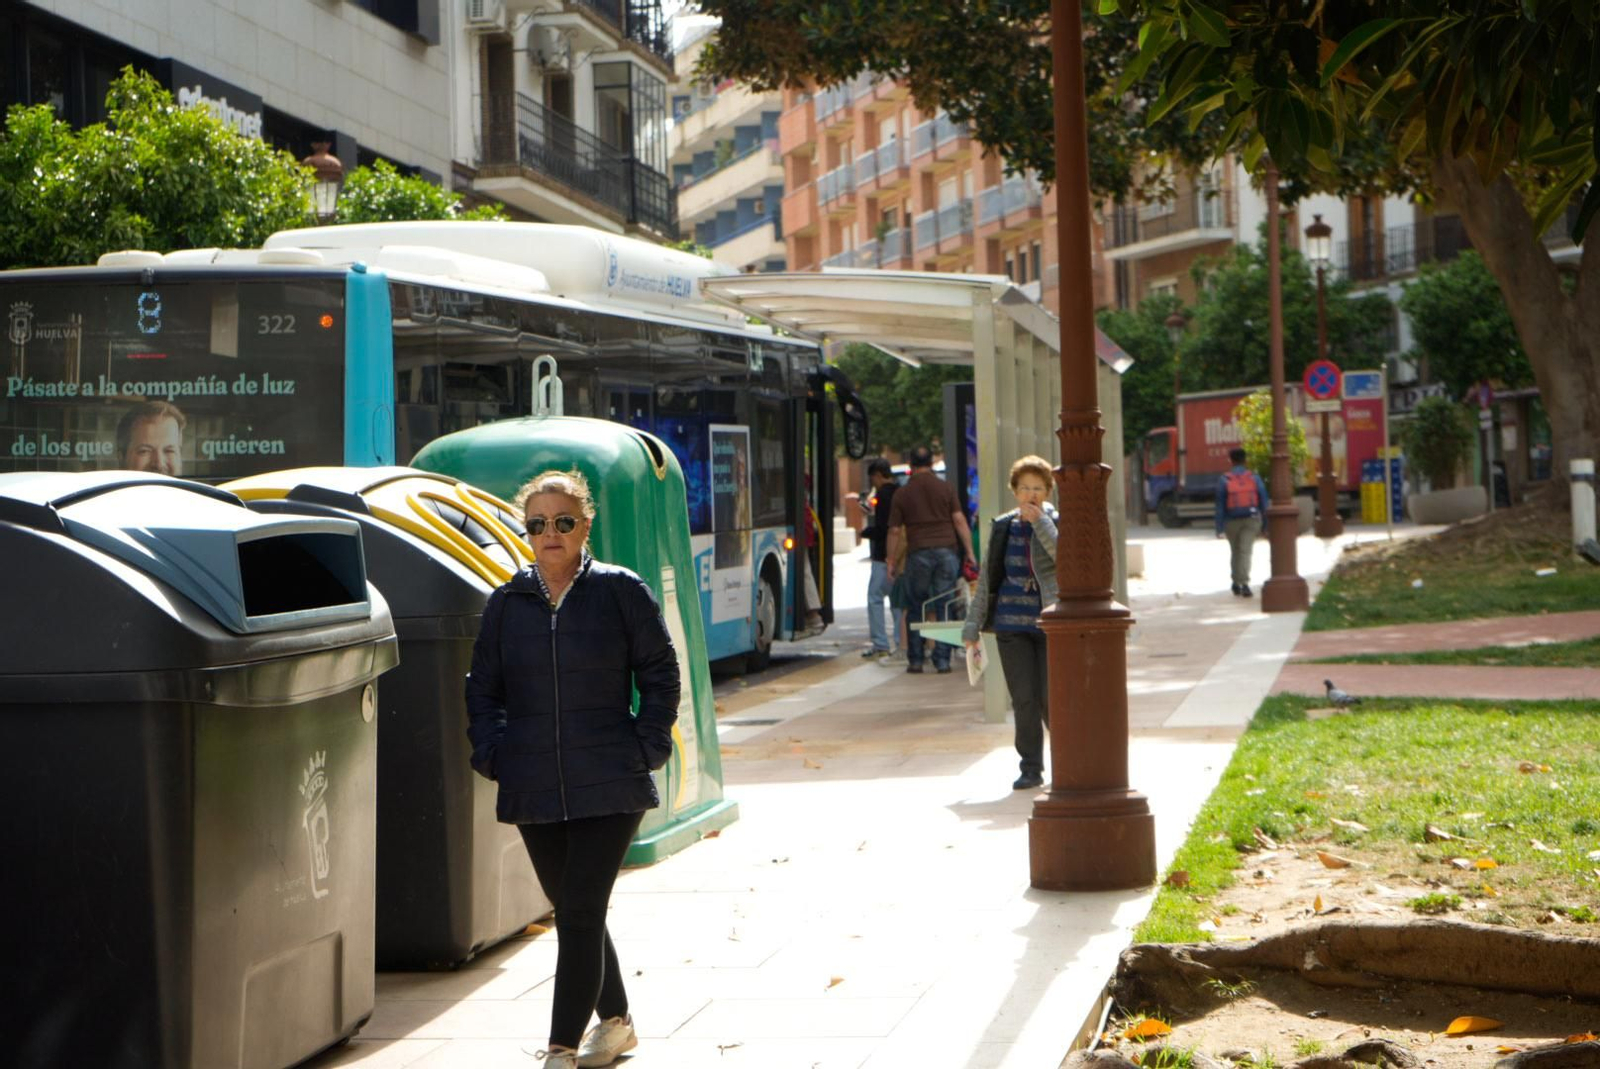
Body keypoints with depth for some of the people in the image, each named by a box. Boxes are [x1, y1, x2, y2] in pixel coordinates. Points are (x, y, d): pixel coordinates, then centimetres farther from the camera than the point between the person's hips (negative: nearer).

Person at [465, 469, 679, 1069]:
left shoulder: (620, 591, -2)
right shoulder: (507, 603, 6)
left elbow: (660, 674, 3)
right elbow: (483, 688, 15)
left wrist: (646, 747, -4)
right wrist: (492, 753, 3)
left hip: (610, 788, -4)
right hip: (533, 791, 4)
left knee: (581, 913, -10)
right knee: (571, 912, 15)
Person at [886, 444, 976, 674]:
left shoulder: (902, 493, 4)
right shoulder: (946, 488, 5)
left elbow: (895, 531, 4)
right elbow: (960, 521, 0)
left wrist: (892, 561, 11)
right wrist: (969, 552, 4)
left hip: (918, 553, 0)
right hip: (947, 550, 0)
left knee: (917, 608, 10)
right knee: (944, 608, 4)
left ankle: (915, 660, 10)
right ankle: (942, 661, 2)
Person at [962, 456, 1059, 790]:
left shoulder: (1057, 523, 0)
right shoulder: (1002, 528, 8)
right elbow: (986, 580, 13)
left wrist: (1040, 522, -18)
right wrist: (972, 628, 11)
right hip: (1012, 626, 3)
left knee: (1050, 698, -5)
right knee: (1023, 699, 0)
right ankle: (1031, 768, 10)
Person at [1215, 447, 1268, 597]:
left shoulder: (1224, 479, -6)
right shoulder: (1254, 477, -1)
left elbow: (1220, 505, -6)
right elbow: (1263, 501, 1)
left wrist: (1219, 528, -4)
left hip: (1232, 521, 0)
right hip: (1251, 519, 0)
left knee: (1236, 552, 16)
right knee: (1245, 551, -5)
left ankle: (1236, 584, 23)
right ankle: (1244, 583, -21)